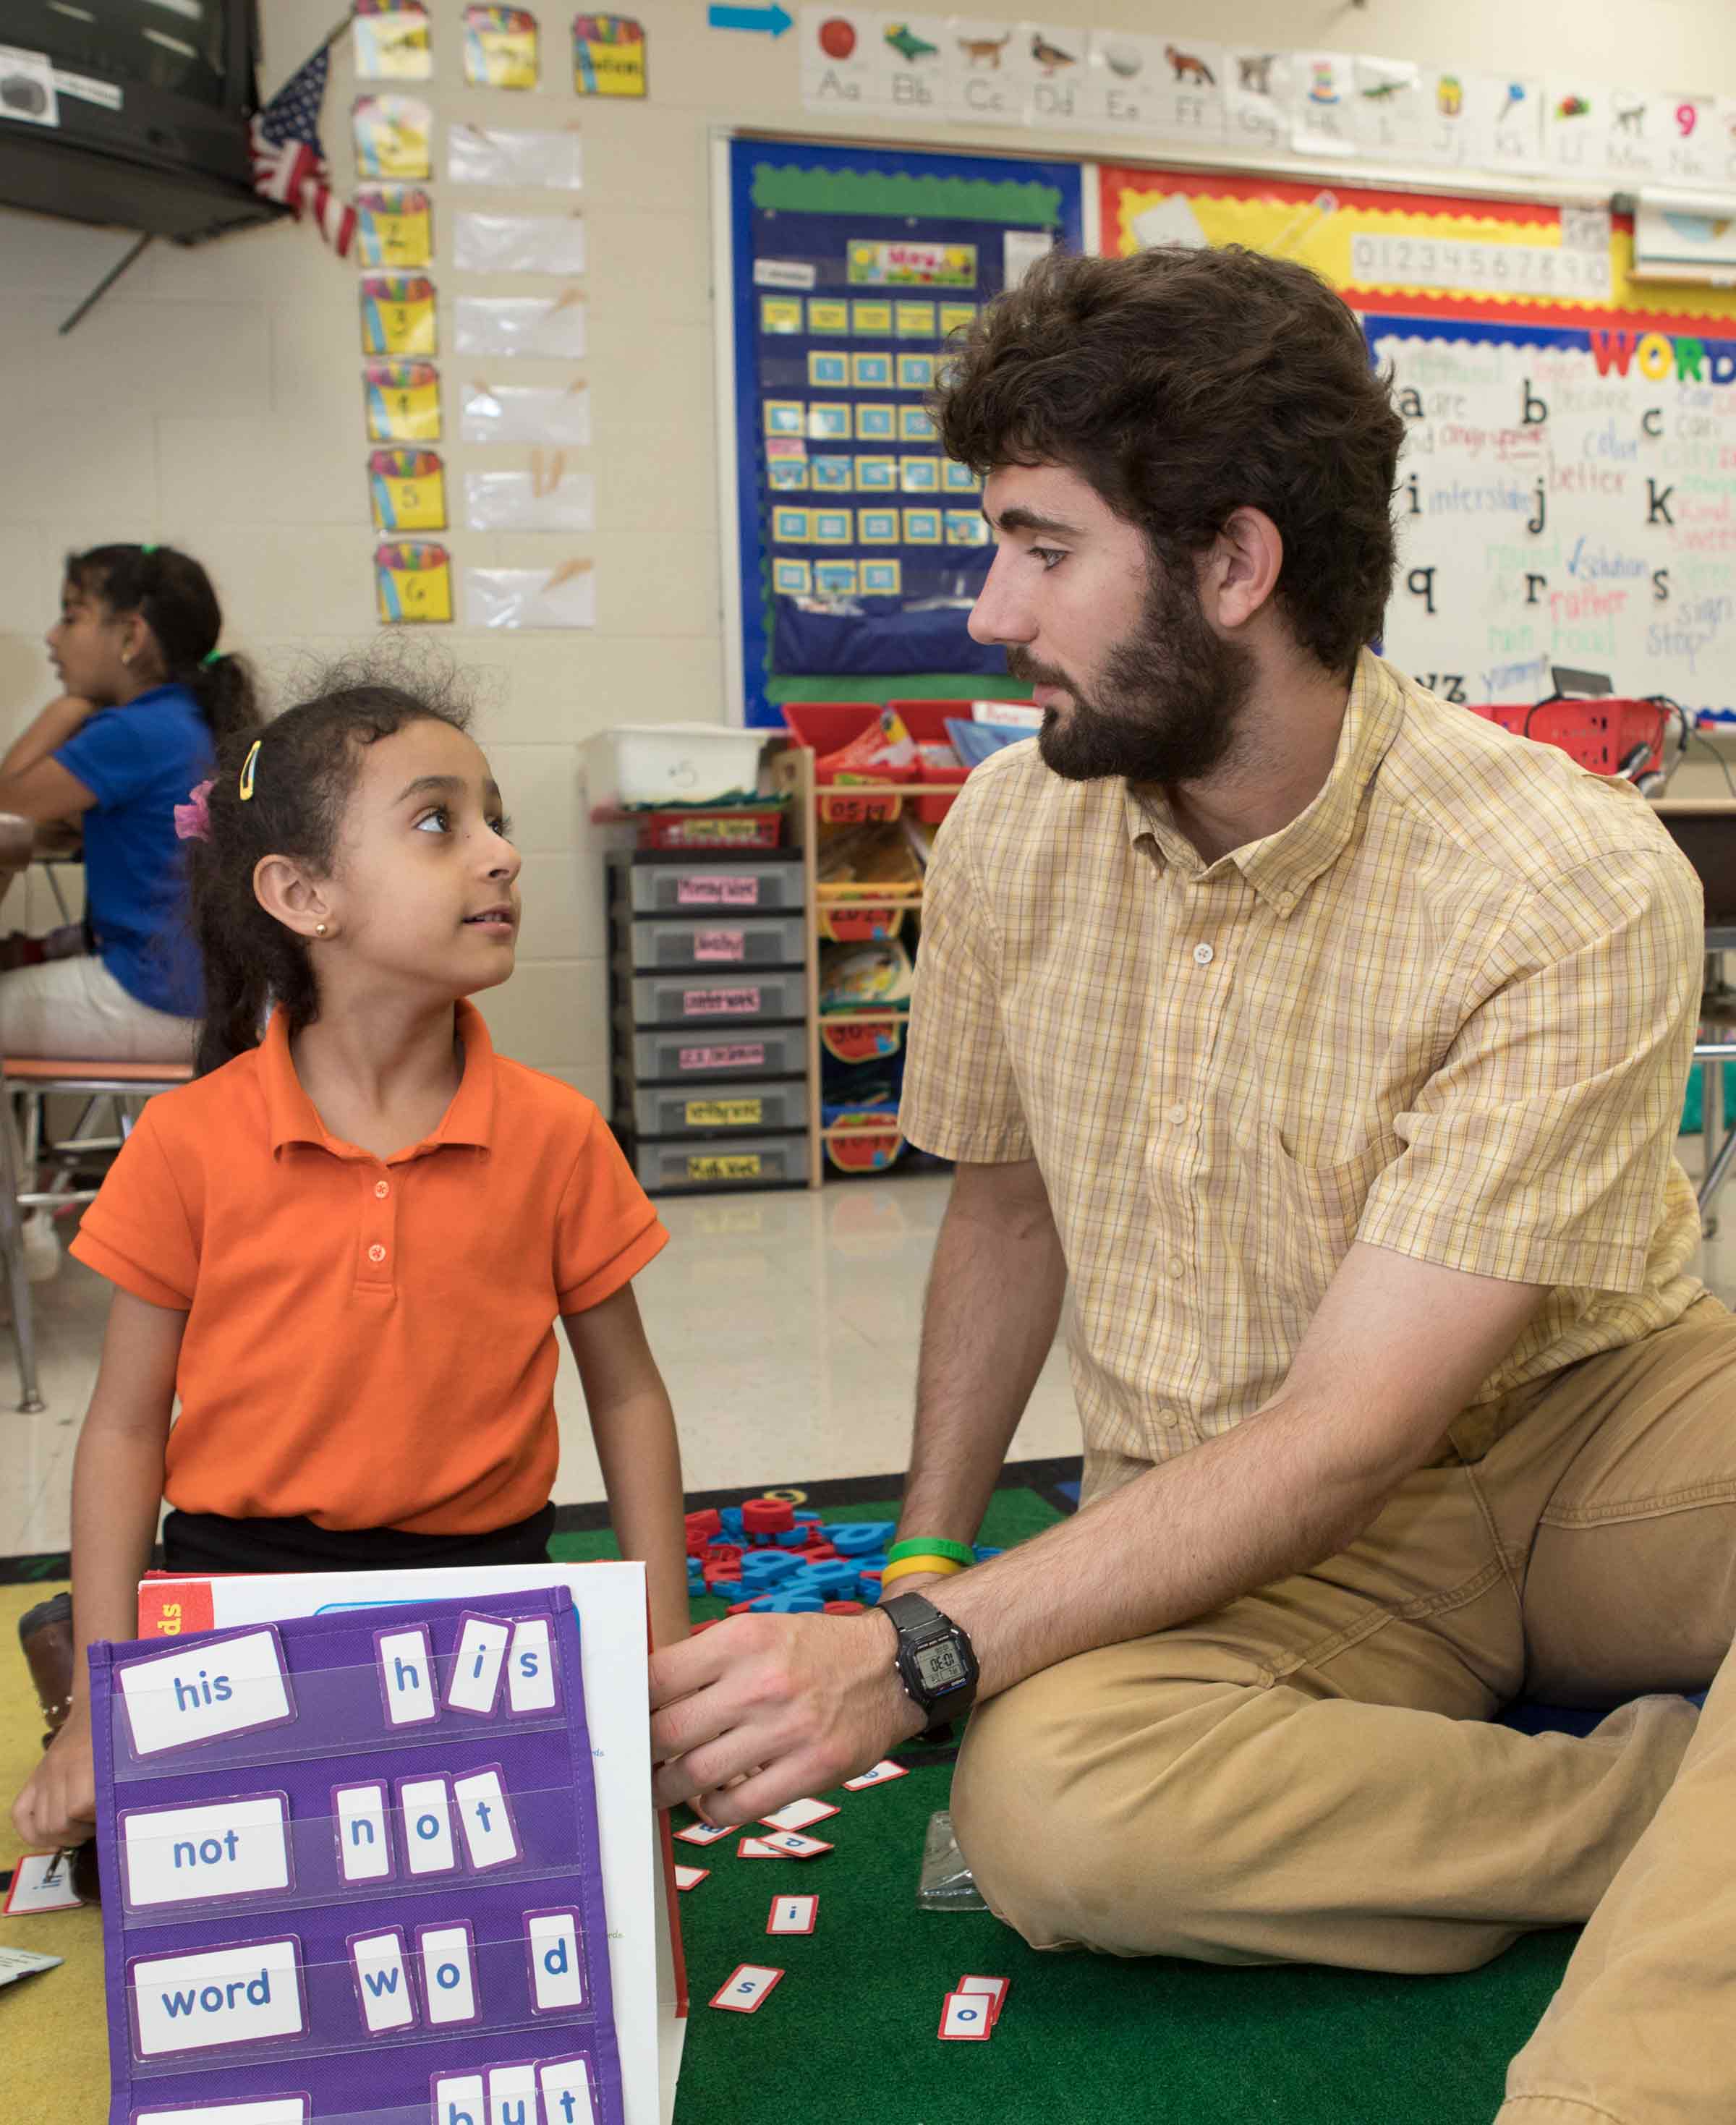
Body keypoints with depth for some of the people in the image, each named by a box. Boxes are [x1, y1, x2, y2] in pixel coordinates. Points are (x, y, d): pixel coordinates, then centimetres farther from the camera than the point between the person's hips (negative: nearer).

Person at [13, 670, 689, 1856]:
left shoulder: (555, 1135, -5)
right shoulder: (190, 1143, -7)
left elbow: (626, 1394, 4)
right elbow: (127, 1425, 0)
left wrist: (667, 1659, 2)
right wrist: (103, 1707, -3)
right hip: (235, 1579, 0)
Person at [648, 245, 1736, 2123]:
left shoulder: (1572, 890, -21)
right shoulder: (1017, 828, -5)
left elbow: (1344, 1436, -23)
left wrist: (924, 1659, -28)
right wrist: (918, 1578, 5)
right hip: (1230, 1530, 3)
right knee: (1044, 1808, -31)